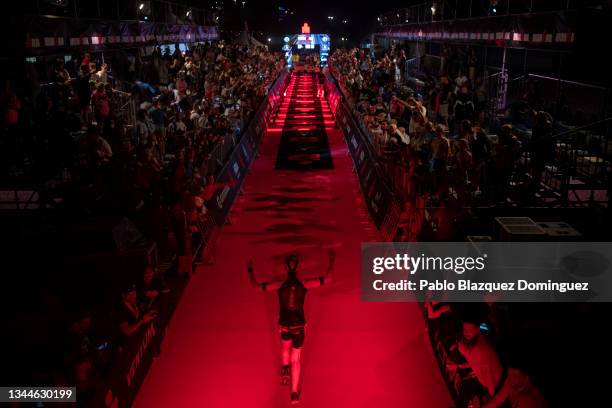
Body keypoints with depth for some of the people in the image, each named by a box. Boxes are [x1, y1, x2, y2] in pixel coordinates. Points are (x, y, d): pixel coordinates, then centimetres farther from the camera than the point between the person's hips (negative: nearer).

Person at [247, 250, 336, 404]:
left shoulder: (279, 285, -12)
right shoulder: (304, 284, -12)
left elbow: (255, 285, -4)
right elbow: (328, 278, -6)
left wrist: (250, 269, 10)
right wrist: (332, 260, 5)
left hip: (284, 325, 1)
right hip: (299, 325, 0)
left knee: (286, 346, 37)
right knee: (296, 358, 11)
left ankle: (285, 368, 23)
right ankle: (294, 393, 13)